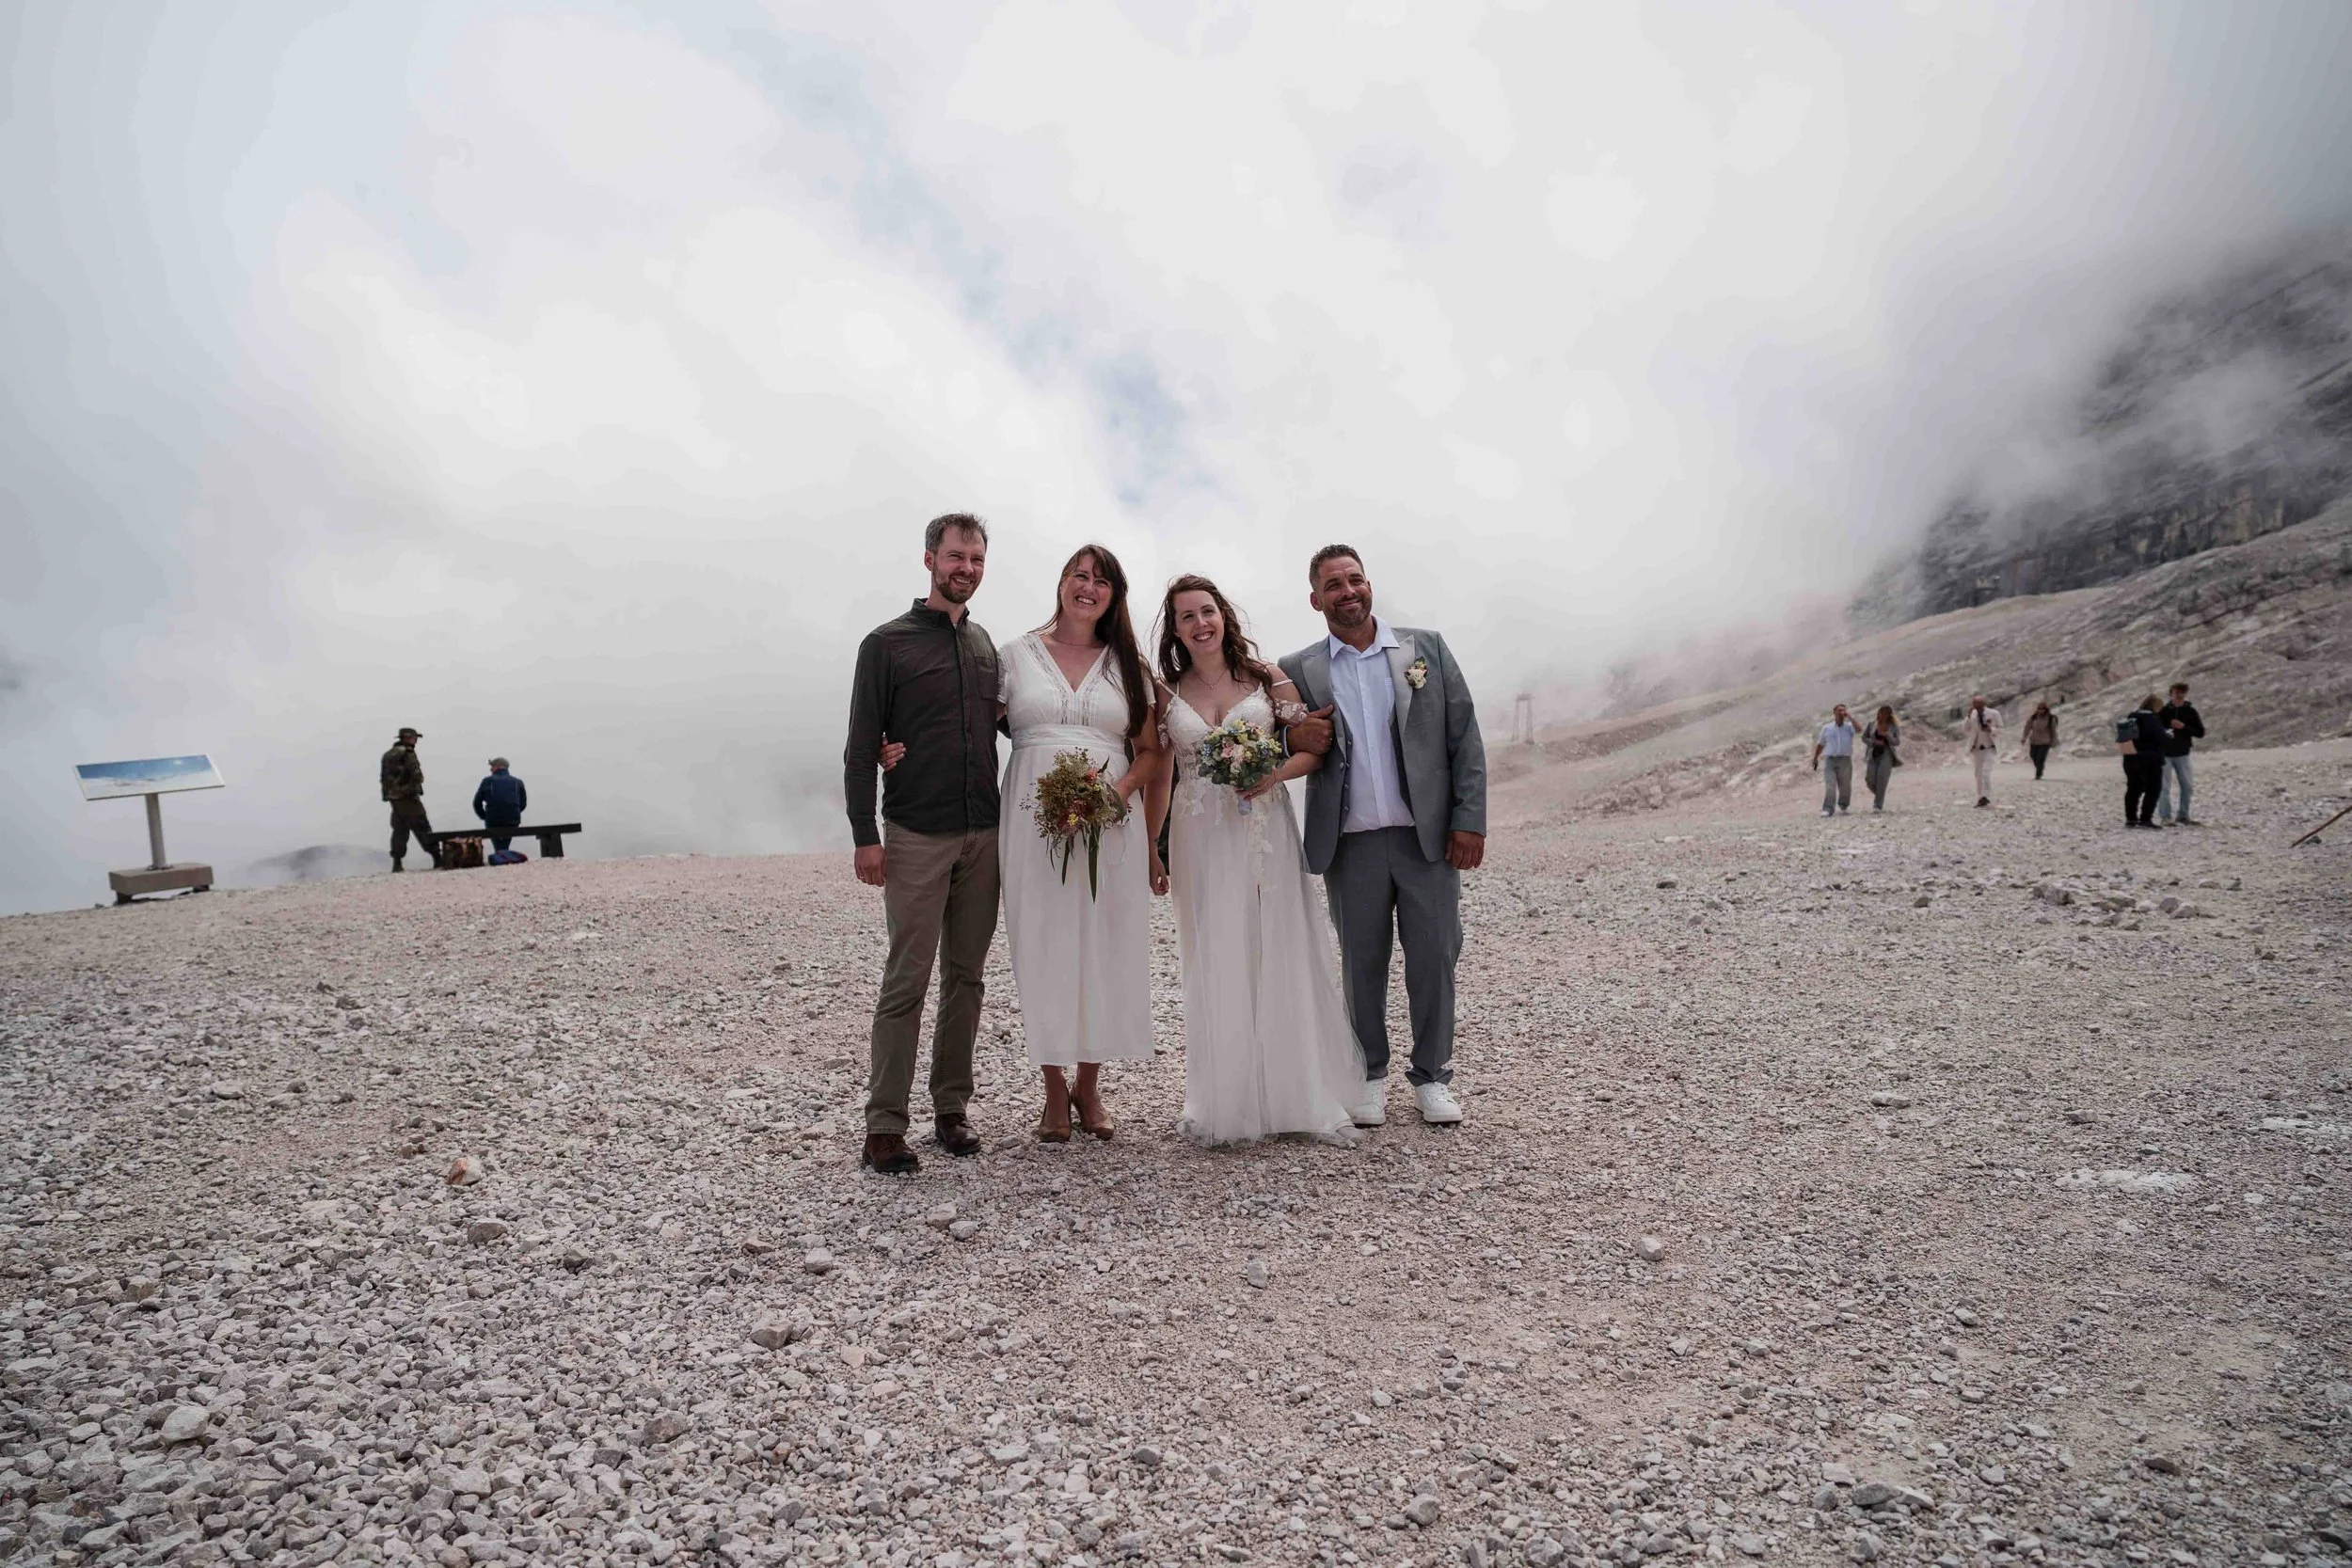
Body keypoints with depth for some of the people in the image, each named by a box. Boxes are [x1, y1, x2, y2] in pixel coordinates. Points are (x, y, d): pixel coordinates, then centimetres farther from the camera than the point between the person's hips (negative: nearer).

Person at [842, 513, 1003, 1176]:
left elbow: (1012, 723, 23)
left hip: (984, 836, 5)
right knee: (906, 982, -4)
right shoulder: (888, 643, -1)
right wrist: (865, 835, -10)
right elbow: (861, 748, -4)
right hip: (917, 838, -5)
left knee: (966, 977, 9)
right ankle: (883, 1126, 3)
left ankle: (951, 1109, 18)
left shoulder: (986, 645, 13)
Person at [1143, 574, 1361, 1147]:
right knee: (1214, 966, 3)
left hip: (1266, 831, -1)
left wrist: (1276, 773, -15)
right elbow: (1160, 778, 10)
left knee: (1281, 957, 1)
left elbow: (1315, 750, 4)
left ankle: (1303, 1096, 14)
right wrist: (1151, 852, 7)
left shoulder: (1268, 678, 3)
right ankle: (1226, 1105, 14)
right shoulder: (1167, 693, 7)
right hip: (1201, 838, 1)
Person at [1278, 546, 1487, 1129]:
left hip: (1428, 836, 0)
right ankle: (1369, 1076, 25)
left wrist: (1469, 820, -3)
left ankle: (1432, 1075, 22)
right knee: (1362, 964, 9)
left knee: (1434, 959, 5)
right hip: (1351, 842, 0)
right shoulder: (1298, 671, 5)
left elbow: (1465, 737, 4)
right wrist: (1294, 740, -12)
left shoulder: (1426, 647, 6)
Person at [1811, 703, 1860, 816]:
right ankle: (1828, 809, -15)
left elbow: (1859, 730, -17)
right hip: (1830, 760, 0)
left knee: (1845, 786, 7)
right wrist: (1815, 758, 15)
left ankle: (1843, 807, 28)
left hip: (1845, 760, 0)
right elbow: (1820, 744, 17)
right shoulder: (1827, 728, 11)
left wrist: (1850, 717, -14)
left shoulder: (1849, 727, 5)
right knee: (1829, 786, -11)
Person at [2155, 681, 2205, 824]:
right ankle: (2165, 816, 1)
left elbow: (2201, 733, -1)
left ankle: (2183, 816, 16)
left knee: (2187, 786, 5)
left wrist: (2183, 727, -15)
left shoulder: (2190, 711, 1)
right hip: (2164, 754, -2)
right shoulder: (2163, 711, -2)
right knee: (2164, 786, -4)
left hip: (2182, 754, 2)